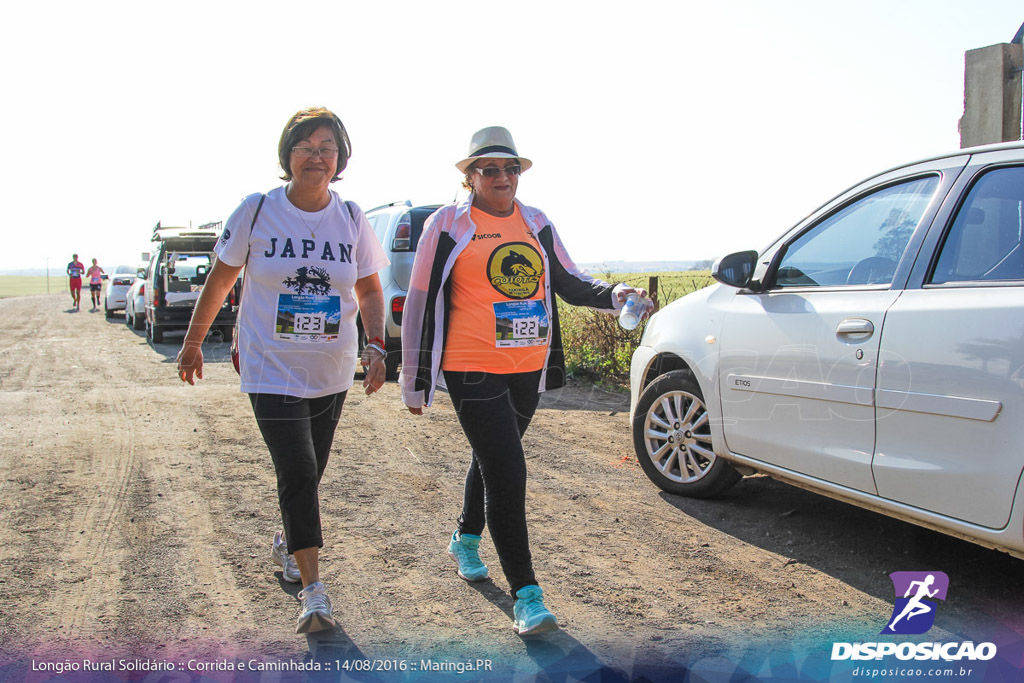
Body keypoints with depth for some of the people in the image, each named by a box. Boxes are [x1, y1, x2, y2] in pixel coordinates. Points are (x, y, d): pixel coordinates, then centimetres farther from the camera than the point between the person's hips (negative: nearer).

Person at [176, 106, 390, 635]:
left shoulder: (351, 220, 0)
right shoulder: (257, 211, -6)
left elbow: (370, 290, 8)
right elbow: (220, 279, 4)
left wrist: (376, 345, -8)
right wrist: (193, 343, 9)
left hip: (332, 373, 3)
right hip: (272, 371, -3)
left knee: (310, 472, 15)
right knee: (298, 473, -12)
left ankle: (288, 542, 44)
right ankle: (313, 592, -6)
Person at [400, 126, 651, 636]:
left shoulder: (537, 224, 9)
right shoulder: (448, 225, -5)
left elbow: (568, 282, 14)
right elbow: (421, 302, -3)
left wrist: (612, 295, -8)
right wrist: (414, 380, -2)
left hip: (527, 369, 6)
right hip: (473, 371, -5)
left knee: (492, 460, 22)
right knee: (507, 473, -11)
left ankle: (466, 539, 47)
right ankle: (525, 595, -3)